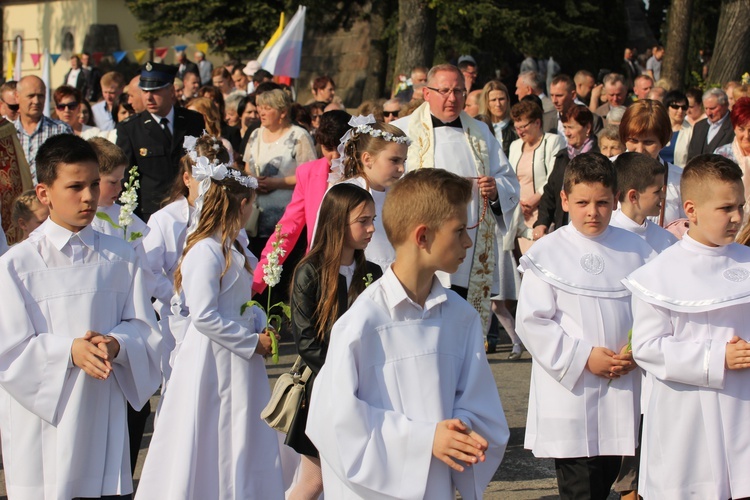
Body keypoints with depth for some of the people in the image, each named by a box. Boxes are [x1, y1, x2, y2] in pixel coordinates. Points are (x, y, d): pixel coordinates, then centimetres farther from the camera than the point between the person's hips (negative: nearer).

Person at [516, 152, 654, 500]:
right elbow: (532, 321, -9)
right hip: (570, 391, -4)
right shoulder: (548, 254, -7)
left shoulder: (635, 250, 6)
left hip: (623, 391, 4)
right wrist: (584, 357, -14)